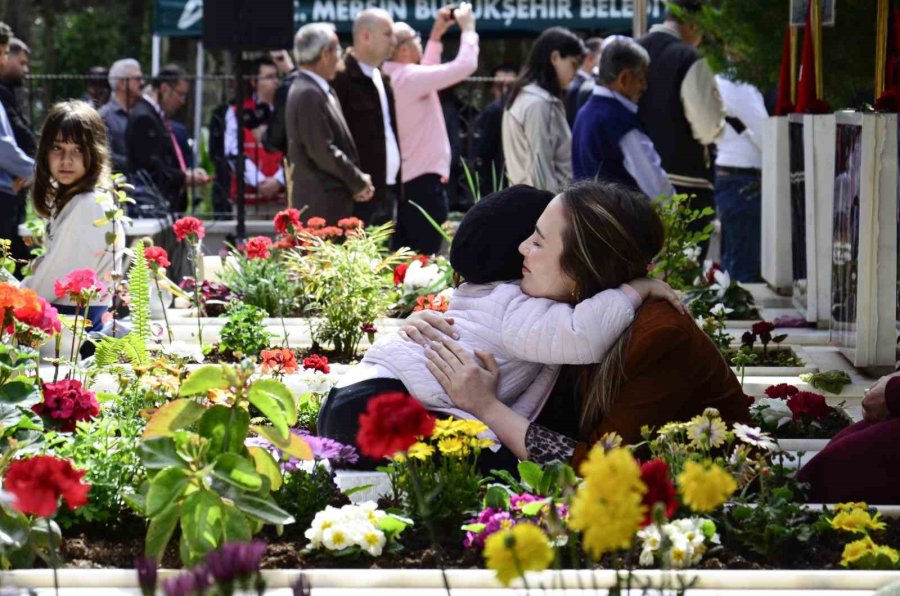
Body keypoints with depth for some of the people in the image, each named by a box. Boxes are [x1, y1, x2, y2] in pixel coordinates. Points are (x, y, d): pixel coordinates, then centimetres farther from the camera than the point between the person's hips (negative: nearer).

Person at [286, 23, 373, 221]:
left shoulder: (319, 90, 15)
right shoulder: (308, 95, -16)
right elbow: (322, 151, -20)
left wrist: (358, 179, 7)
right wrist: (358, 182, -9)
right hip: (322, 203, -10)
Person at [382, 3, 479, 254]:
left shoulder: (391, 78, 10)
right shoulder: (408, 77, -17)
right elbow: (465, 65, -19)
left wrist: (436, 36, 23)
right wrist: (468, 28, -3)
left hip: (401, 181, 9)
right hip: (423, 181, -9)